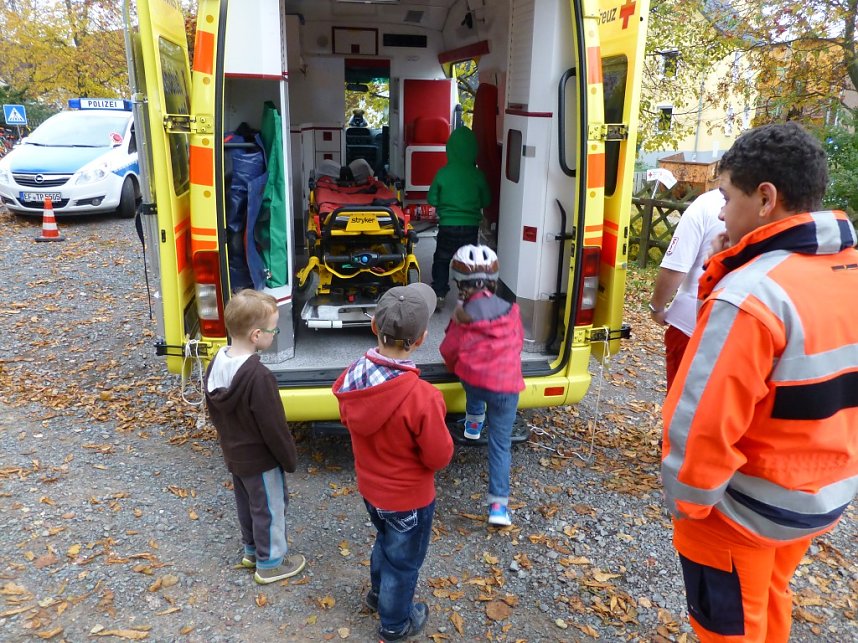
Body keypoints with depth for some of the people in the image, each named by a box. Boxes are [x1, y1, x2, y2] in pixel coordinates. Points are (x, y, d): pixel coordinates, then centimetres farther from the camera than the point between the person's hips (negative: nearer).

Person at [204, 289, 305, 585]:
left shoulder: (217, 362, -7)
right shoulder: (258, 377, -34)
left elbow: (215, 412, 6)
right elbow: (274, 426, -25)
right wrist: (290, 459, -10)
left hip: (234, 454, 8)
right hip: (261, 460, -8)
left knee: (246, 504, 25)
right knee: (270, 508, 12)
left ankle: (252, 549, 45)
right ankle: (270, 563, 30)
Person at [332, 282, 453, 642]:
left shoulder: (351, 377, -17)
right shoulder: (421, 397, -37)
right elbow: (440, 458, -22)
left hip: (369, 488, 6)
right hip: (408, 498, -6)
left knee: (385, 541, 34)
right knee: (402, 560, 21)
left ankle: (378, 594, 59)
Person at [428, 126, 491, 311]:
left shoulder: (443, 173, -10)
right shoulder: (477, 175, -7)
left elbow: (431, 200, -1)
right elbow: (486, 201, 3)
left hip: (447, 226, -1)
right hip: (471, 226, 1)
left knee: (442, 259, 17)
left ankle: (439, 295, 13)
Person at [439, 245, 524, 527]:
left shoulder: (462, 314, -2)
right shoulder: (510, 311, 6)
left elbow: (449, 351, 9)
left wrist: (457, 369, 31)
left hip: (473, 381, -1)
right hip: (507, 386, 1)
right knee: (500, 445, 7)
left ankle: (474, 421, 40)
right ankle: (498, 504, 3)